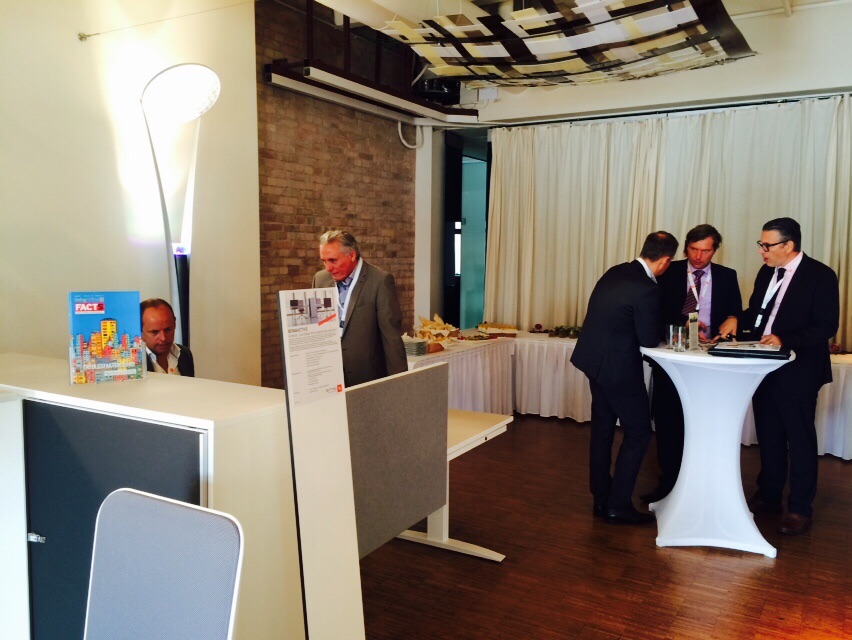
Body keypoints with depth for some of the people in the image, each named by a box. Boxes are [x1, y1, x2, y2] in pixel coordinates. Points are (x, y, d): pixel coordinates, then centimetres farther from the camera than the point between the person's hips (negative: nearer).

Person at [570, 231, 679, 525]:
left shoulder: (615, 272, 4)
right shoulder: (646, 289, -21)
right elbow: (650, 340, -15)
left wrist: (655, 324, 11)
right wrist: (661, 325, 5)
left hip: (593, 360, 9)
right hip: (619, 368, -9)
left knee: (602, 429, 17)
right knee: (638, 434, 6)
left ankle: (601, 499, 28)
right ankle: (618, 505, 10)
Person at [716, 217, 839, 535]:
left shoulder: (820, 276, -12)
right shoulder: (766, 272, 8)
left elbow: (826, 326, -15)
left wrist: (785, 340, -27)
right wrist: (736, 319, -5)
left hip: (797, 372, -7)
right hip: (765, 367, 7)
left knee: (800, 439, 3)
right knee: (768, 436, 17)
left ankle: (800, 509, 15)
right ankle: (768, 497, 32)